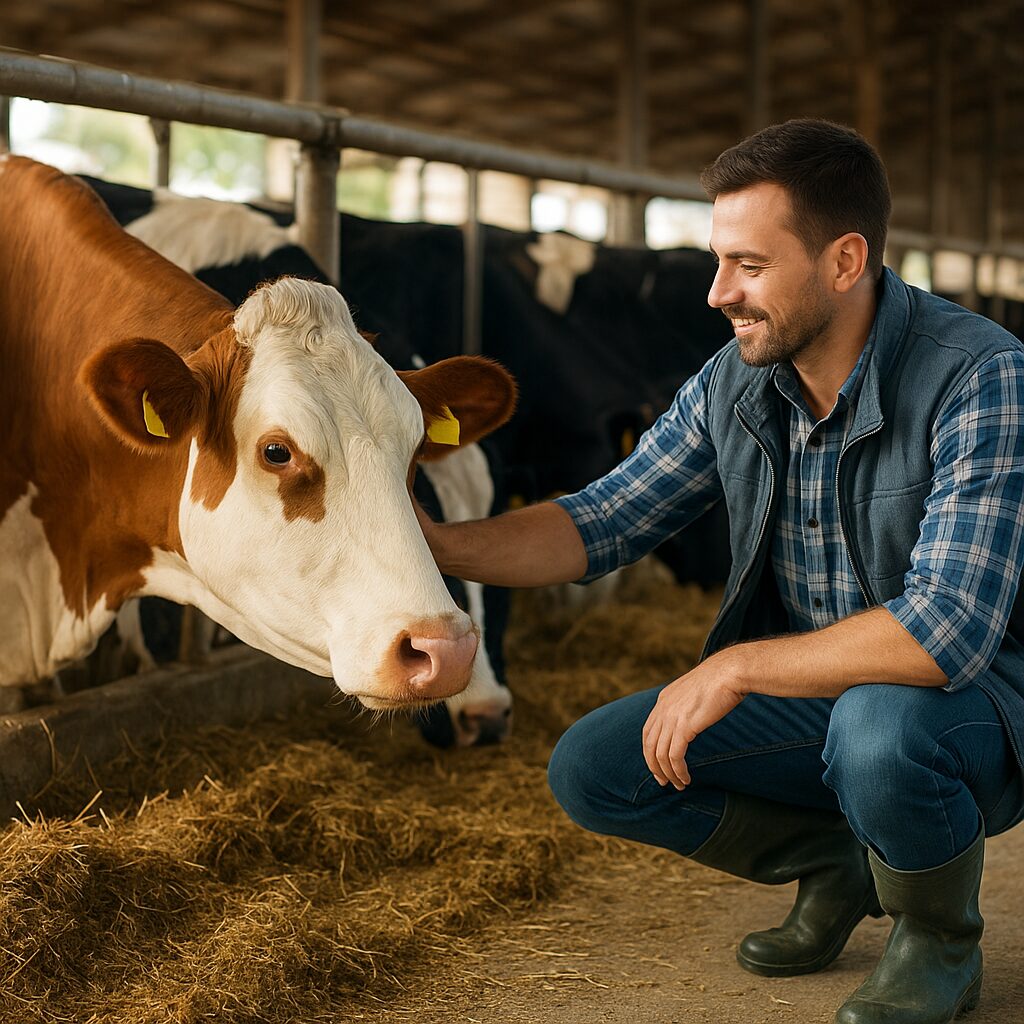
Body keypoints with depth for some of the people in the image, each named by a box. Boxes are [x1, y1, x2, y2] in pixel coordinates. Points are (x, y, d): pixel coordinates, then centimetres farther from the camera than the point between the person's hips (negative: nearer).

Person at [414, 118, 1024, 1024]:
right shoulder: (733, 386, -4)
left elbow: (947, 630, -35)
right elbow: (601, 525, 1)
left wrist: (736, 666, -29)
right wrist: (435, 544, -15)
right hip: (810, 693, 6)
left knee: (878, 728, -40)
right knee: (592, 770, -9)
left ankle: (940, 939, -5)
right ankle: (833, 865, 14)